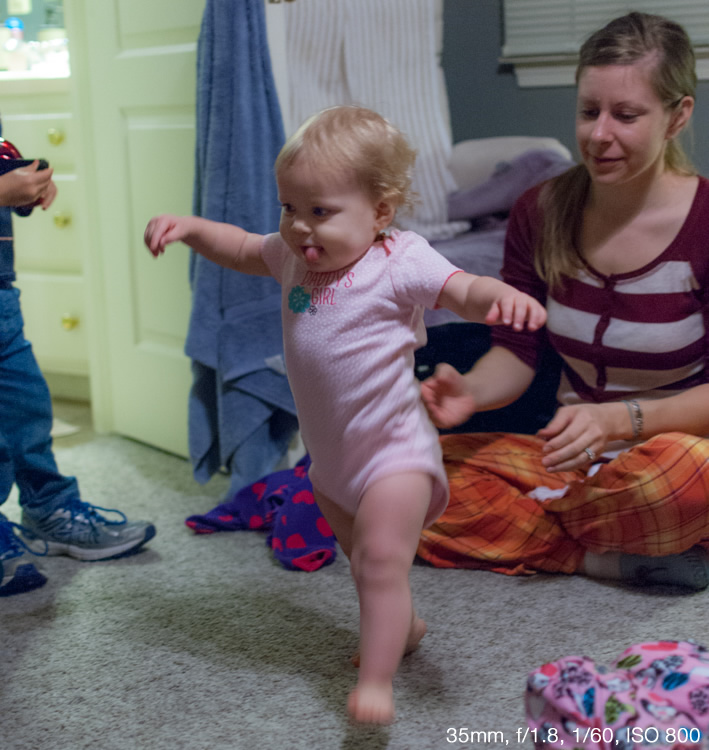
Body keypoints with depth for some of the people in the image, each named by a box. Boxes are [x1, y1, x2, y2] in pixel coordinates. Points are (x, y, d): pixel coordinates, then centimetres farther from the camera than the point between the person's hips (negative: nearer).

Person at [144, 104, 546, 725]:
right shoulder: (294, 255, 0)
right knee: (359, 557, 24)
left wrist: (504, 296, -53)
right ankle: (403, 625, 47)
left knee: (381, 560, -17)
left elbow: (466, 292, -31)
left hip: (393, 448, -8)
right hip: (331, 456, 8)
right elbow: (243, 249, 17)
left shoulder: (400, 262, -20)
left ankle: (376, 682, -11)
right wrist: (190, 228, 2)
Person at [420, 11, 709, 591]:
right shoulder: (540, 214, 0)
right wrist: (471, 390, -21)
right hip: (575, 454, 4)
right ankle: (607, 556, -14)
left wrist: (618, 419, -31)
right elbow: (517, 353, 2)